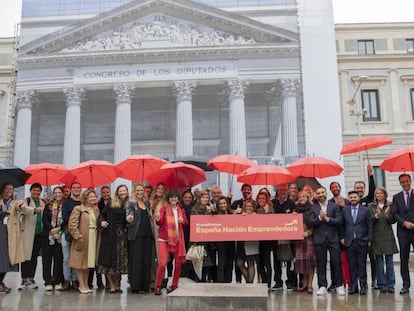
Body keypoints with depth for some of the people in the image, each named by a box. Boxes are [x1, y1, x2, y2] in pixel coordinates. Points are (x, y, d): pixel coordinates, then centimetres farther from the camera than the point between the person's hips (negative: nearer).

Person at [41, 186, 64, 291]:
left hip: (60, 236, -1)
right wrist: (52, 230, -12)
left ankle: (57, 282, 6)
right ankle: (48, 282, 5)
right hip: (48, 236, 1)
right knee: (47, 259, 0)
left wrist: (59, 229, -14)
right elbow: (44, 220, 1)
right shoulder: (48, 206, 9)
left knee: (58, 259, -1)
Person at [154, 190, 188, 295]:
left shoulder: (181, 210, 14)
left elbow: (186, 223, 14)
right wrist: (158, 219, -28)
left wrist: (182, 221, -7)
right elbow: (160, 223, -7)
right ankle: (158, 287, 0)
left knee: (178, 263, 4)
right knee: (162, 263, -13)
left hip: (177, 240, 4)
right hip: (164, 239, -4)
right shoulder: (164, 209, 3)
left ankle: (174, 286, 20)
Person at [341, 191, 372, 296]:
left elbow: (370, 226, 4)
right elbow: (342, 225, 10)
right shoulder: (345, 210, 8)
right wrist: (342, 237, 3)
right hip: (349, 242, 2)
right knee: (352, 265, 5)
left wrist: (369, 240, -1)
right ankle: (353, 286, 11)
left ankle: (363, 286, 9)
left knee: (362, 265, 2)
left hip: (362, 241, -1)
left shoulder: (365, 210, 3)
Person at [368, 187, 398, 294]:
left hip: (388, 236, 0)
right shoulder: (371, 206, 5)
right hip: (376, 236, 0)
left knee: (389, 260, 1)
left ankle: (391, 285, 6)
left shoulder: (390, 205, 5)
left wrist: (388, 215, -17)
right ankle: (382, 285, 8)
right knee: (379, 261, 2)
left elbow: (393, 221, 2)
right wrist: (376, 215, -19)